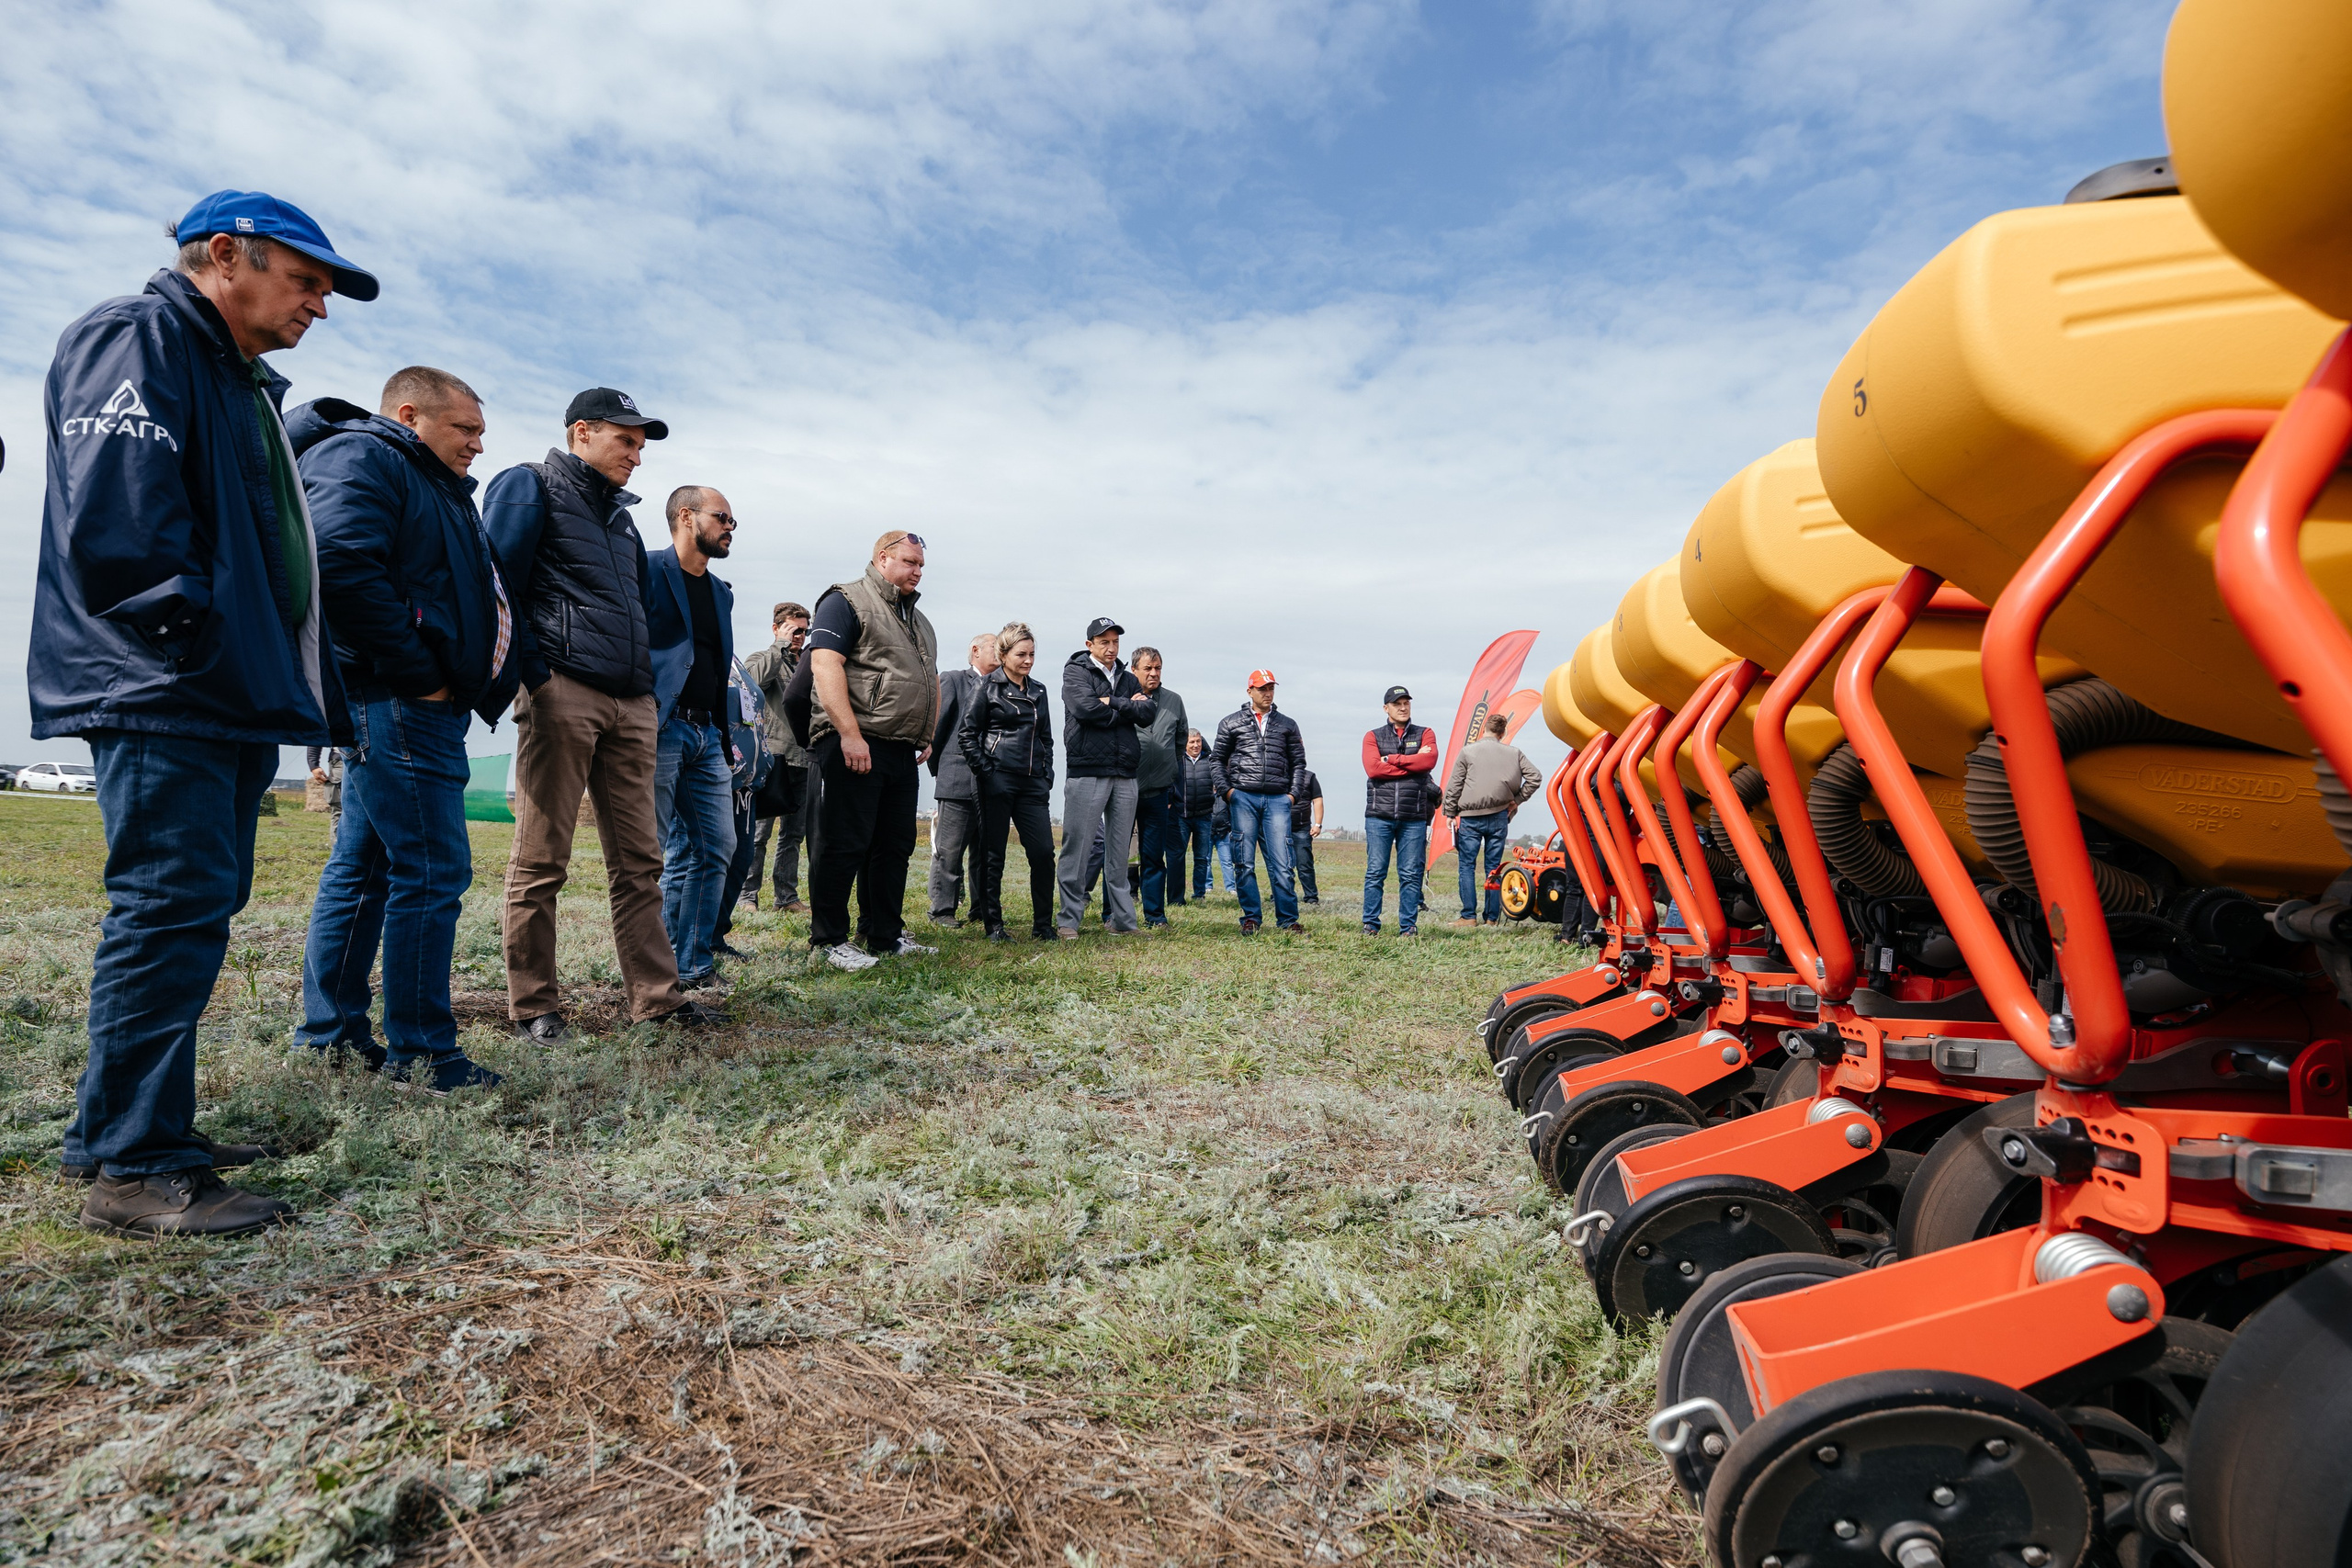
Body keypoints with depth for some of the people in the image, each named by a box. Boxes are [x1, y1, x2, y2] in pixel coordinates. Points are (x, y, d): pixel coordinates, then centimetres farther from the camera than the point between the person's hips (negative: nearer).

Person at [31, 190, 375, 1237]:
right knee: (174, 906, -11)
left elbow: (275, 549, 24)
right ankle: (135, 1169, -4)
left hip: (230, 700, 10)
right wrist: (188, 635, -17)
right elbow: (117, 511, -20)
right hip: (161, 698, -10)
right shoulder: (135, 339, -5)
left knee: (196, 907, 13)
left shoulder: (245, 384, 25)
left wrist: (301, 685, 15)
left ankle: (126, 1130, 24)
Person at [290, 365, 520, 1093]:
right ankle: (421, 1052, -3)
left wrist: (476, 681, 12)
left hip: (414, 704, 11)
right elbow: (342, 563, -24)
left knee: (365, 864, 14)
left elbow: (463, 590, 27)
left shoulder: (433, 485, 26)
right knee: (432, 870, -9)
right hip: (396, 704, -11)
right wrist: (419, 672, -20)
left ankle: (331, 1030, 23)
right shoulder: (360, 458, -7)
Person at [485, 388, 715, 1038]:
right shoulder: (529, 487, 5)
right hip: (562, 693, -7)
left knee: (639, 860, 5)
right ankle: (533, 1006, 5)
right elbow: (496, 586, -6)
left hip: (631, 704, 7)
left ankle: (656, 996, 9)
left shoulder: (621, 514, 26)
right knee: (541, 860, -3)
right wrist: (534, 674, -14)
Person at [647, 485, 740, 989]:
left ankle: (692, 967, 12)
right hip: (658, 731, -8)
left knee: (717, 847, 4)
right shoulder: (647, 570, -2)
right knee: (649, 854, -3)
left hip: (706, 734, 8)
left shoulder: (722, 592, 22)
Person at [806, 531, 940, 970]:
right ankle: (830, 941, 4)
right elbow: (825, 665, -15)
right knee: (843, 845, -4)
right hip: (854, 746, -8)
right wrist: (850, 734, -22)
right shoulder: (847, 601, -3)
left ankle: (885, 934, 20)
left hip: (902, 753, 8)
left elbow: (931, 681, 29)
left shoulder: (918, 620, 24)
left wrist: (927, 736, 16)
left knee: (895, 846, 11)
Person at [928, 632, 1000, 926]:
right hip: (958, 778, -4)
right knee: (949, 849, -1)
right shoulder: (954, 680, 4)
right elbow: (936, 724, 2)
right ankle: (942, 909, 5)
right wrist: (937, 768, 1)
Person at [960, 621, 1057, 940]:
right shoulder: (988, 685, 0)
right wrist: (984, 771, -9)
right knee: (992, 854, 2)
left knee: (1043, 851, -4)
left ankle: (1043, 925, 6)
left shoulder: (1038, 690, 16)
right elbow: (966, 733, -2)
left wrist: (1047, 776, 12)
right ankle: (992, 924, 11)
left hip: (1032, 783, 5)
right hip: (997, 780, -5)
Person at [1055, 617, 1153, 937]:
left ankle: (1122, 920, 13)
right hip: (1087, 773, -5)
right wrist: (1127, 708, -3)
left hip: (1125, 775, 5)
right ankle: (1069, 921, 0)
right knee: (1077, 847, -5)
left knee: (1120, 851, 8)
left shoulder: (1128, 679, 19)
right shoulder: (1075, 672, 4)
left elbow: (1147, 714, 4)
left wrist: (1112, 703, -7)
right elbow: (1084, 707, -15)